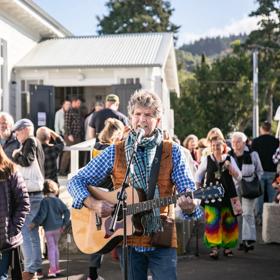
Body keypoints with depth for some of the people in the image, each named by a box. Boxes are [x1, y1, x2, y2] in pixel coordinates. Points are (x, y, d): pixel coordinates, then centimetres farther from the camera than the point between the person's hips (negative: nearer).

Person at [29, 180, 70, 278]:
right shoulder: (58, 201, 4)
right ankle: (56, 267, 24)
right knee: (55, 246, 17)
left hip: (49, 228, -5)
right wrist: (64, 224, 8)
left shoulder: (45, 201, -11)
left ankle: (52, 269, -5)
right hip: (58, 227, 5)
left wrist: (34, 223, -7)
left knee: (51, 248, -1)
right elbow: (66, 211, 3)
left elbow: (42, 215, -16)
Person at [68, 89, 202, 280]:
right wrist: (93, 204, -14)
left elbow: (189, 190, -3)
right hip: (128, 241, 1)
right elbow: (76, 182, 4)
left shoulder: (172, 152, 2)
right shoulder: (114, 152, 3)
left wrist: (189, 205, -26)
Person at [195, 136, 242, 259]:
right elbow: (198, 175, 14)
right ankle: (214, 247, -8)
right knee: (212, 222, -11)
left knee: (228, 221, 7)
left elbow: (239, 177, 1)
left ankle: (227, 246, 22)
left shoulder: (230, 159, 4)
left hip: (228, 194, 2)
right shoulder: (207, 159, 2)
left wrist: (230, 167, -14)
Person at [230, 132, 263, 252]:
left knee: (248, 213, -11)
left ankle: (249, 240, -12)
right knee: (237, 214, 4)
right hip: (235, 188, 3)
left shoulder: (252, 154, -2)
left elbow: (259, 171, 8)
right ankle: (242, 241, 13)